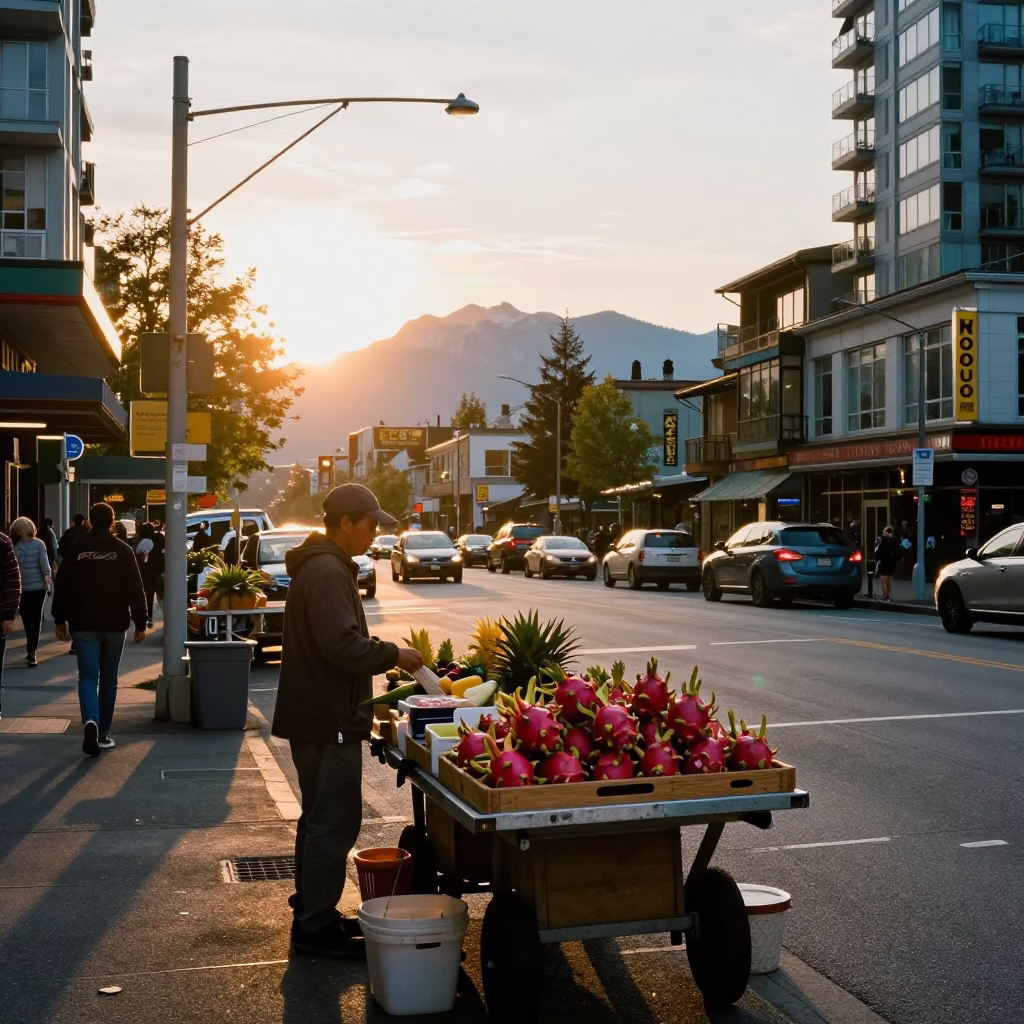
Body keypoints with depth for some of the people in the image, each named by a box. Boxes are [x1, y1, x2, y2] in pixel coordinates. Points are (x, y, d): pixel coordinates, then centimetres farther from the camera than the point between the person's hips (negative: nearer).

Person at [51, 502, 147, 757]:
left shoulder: (76, 550, 0)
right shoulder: (123, 551, -3)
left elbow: (62, 588, 3)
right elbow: (135, 590, -5)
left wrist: (60, 620, 13)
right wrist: (140, 623, 0)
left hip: (84, 624, 0)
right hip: (115, 624, 0)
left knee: (88, 676, -1)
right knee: (109, 679, 11)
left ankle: (90, 722, -26)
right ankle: (103, 733, 15)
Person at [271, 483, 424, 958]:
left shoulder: (319, 566, 16)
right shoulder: (328, 572, -19)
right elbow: (343, 645, -26)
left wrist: (381, 652, 14)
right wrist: (392, 655, -14)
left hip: (317, 716, 11)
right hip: (328, 719, -11)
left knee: (320, 818, 18)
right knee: (333, 822, -4)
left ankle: (312, 913, 28)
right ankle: (316, 927, 3)